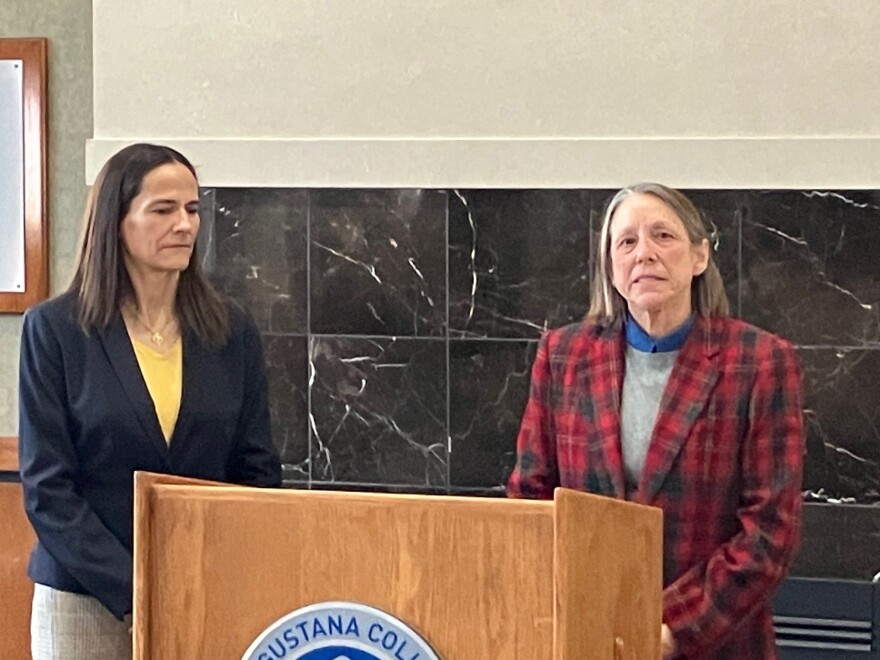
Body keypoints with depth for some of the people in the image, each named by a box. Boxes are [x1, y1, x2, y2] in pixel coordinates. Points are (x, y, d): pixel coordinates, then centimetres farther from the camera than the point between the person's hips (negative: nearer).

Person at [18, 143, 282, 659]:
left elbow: (258, 471, 7)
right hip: (86, 602, -2)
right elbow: (46, 487, -6)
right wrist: (132, 593, -15)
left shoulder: (232, 332, 6)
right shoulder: (55, 329, -2)